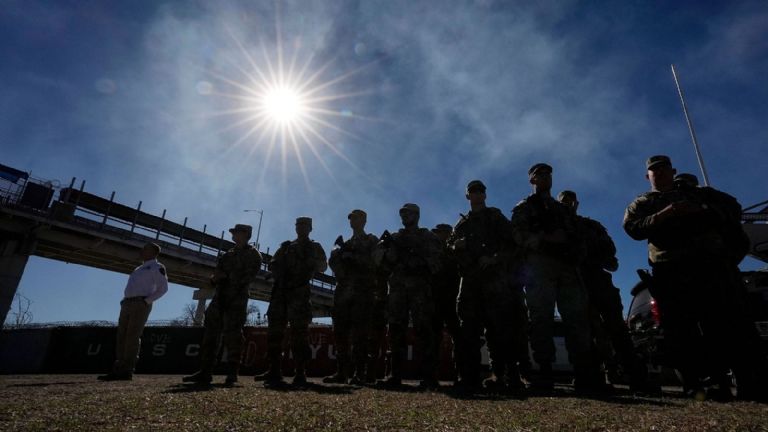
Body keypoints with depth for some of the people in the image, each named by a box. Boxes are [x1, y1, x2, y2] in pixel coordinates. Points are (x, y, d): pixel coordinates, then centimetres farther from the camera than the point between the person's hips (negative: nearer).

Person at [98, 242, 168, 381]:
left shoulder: (157, 267, 2)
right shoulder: (140, 268, 27)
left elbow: (163, 288, -8)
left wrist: (146, 301, -15)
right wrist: (124, 301, 12)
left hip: (140, 304, -8)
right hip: (127, 304, 8)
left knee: (132, 337, -12)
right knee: (121, 337, 3)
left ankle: (127, 371, -11)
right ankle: (118, 370, 4)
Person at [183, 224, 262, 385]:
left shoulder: (253, 254, 2)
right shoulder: (227, 255, 23)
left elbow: (248, 277, -10)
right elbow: (216, 275, 21)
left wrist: (226, 277, -9)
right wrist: (215, 278, -1)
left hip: (237, 299, -7)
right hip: (219, 297, 7)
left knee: (232, 335, -8)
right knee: (210, 333, 2)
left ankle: (232, 373, -2)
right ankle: (205, 372, 7)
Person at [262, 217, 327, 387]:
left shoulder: (314, 247, 15)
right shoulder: (286, 246, 23)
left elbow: (323, 267, 4)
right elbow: (272, 265, 16)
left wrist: (310, 262, -14)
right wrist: (281, 272, -4)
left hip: (299, 292, -3)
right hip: (280, 291, 4)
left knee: (299, 331, -10)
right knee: (274, 330, 0)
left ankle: (300, 373, -7)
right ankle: (274, 372, 8)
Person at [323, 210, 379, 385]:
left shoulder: (372, 241, 11)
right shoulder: (346, 243, 27)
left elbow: (373, 262, -5)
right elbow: (333, 261, 13)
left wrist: (350, 255, -10)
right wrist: (339, 251, -8)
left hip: (363, 290, -5)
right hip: (343, 290, 5)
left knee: (359, 333, -9)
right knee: (340, 331, 0)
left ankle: (359, 373, -7)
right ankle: (341, 372, 5)